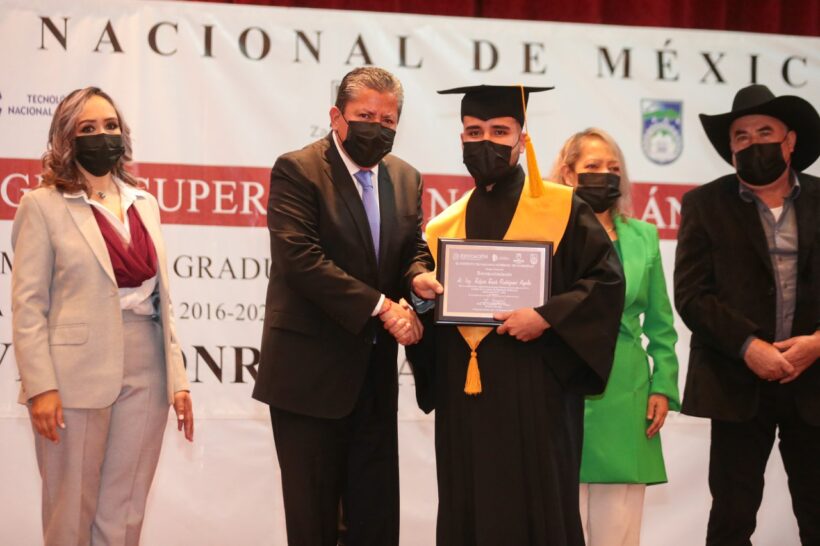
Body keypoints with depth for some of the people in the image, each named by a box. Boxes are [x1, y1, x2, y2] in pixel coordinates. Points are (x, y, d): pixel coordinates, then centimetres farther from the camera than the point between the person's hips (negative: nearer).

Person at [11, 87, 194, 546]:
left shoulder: (145, 204, 13)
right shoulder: (44, 206, -2)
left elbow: (162, 299, 15)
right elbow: (27, 305, -6)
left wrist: (178, 378, 8)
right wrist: (40, 386, -14)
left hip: (146, 375, 5)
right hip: (77, 376, -4)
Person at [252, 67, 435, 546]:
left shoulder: (406, 179, 12)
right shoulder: (297, 171, -9)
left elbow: (415, 249, 12)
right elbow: (301, 258, -19)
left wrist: (418, 278, -14)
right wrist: (381, 307, -22)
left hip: (376, 374, 6)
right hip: (312, 372, -6)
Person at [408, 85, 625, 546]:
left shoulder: (561, 210, 2)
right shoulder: (445, 227, 15)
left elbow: (607, 282, -6)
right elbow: (429, 307, 20)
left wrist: (546, 317, -18)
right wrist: (422, 296, -3)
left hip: (536, 391, -4)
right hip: (463, 396, 4)